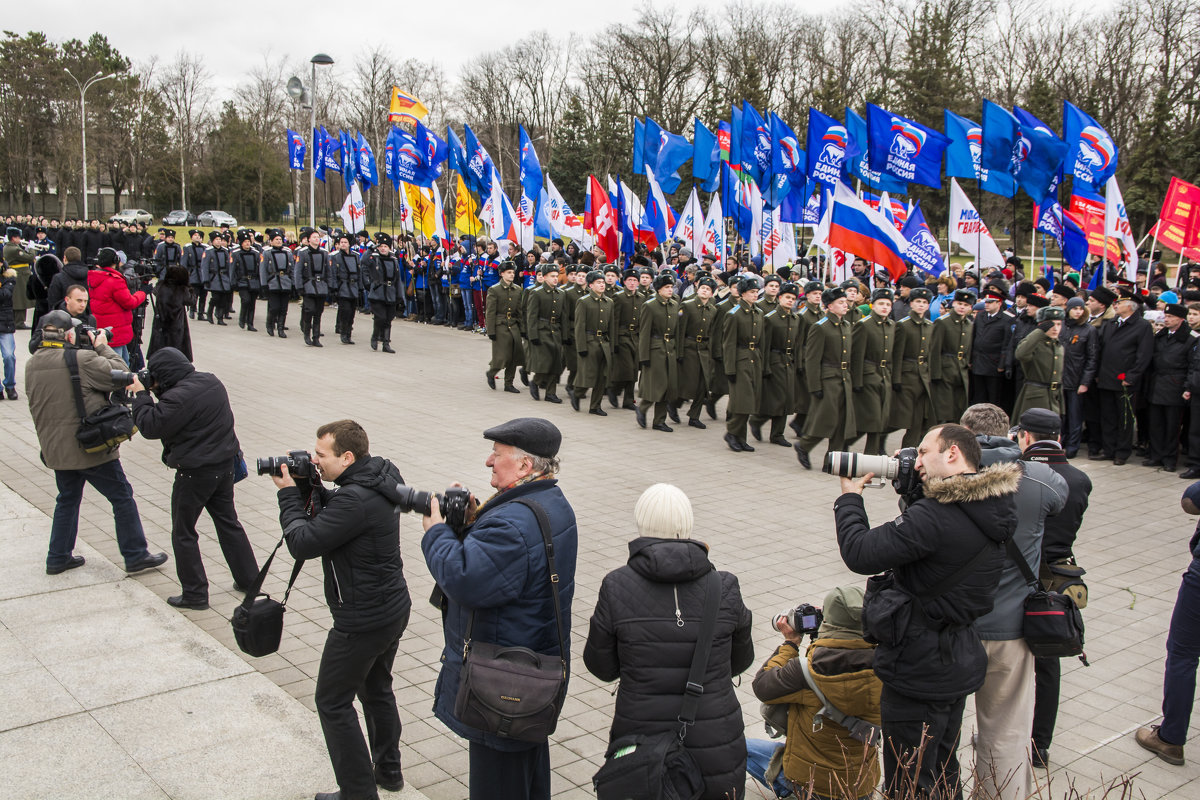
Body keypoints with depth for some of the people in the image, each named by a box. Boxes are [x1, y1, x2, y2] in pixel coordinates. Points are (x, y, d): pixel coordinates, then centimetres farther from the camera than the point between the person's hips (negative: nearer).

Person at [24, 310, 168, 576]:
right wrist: (103, 347, -1)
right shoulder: (82, 359, -21)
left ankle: (58, 558, 29)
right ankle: (135, 556, 13)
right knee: (122, 497, 6)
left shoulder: (32, 365, 2)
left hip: (55, 449, 7)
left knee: (67, 500, 23)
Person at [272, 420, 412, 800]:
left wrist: (289, 495, -9)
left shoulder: (356, 499, -28)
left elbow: (302, 543, -22)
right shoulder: (380, 479, 3)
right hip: (393, 608, 10)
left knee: (332, 701, 6)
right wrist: (311, 490, 1)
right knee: (376, 688, 24)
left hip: (362, 621, -10)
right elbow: (336, 517, 15)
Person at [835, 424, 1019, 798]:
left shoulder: (935, 515, -28)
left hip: (920, 672, -9)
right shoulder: (989, 510, 2)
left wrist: (849, 497, -11)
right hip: (960, 663, 9)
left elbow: (861, 553, -27)